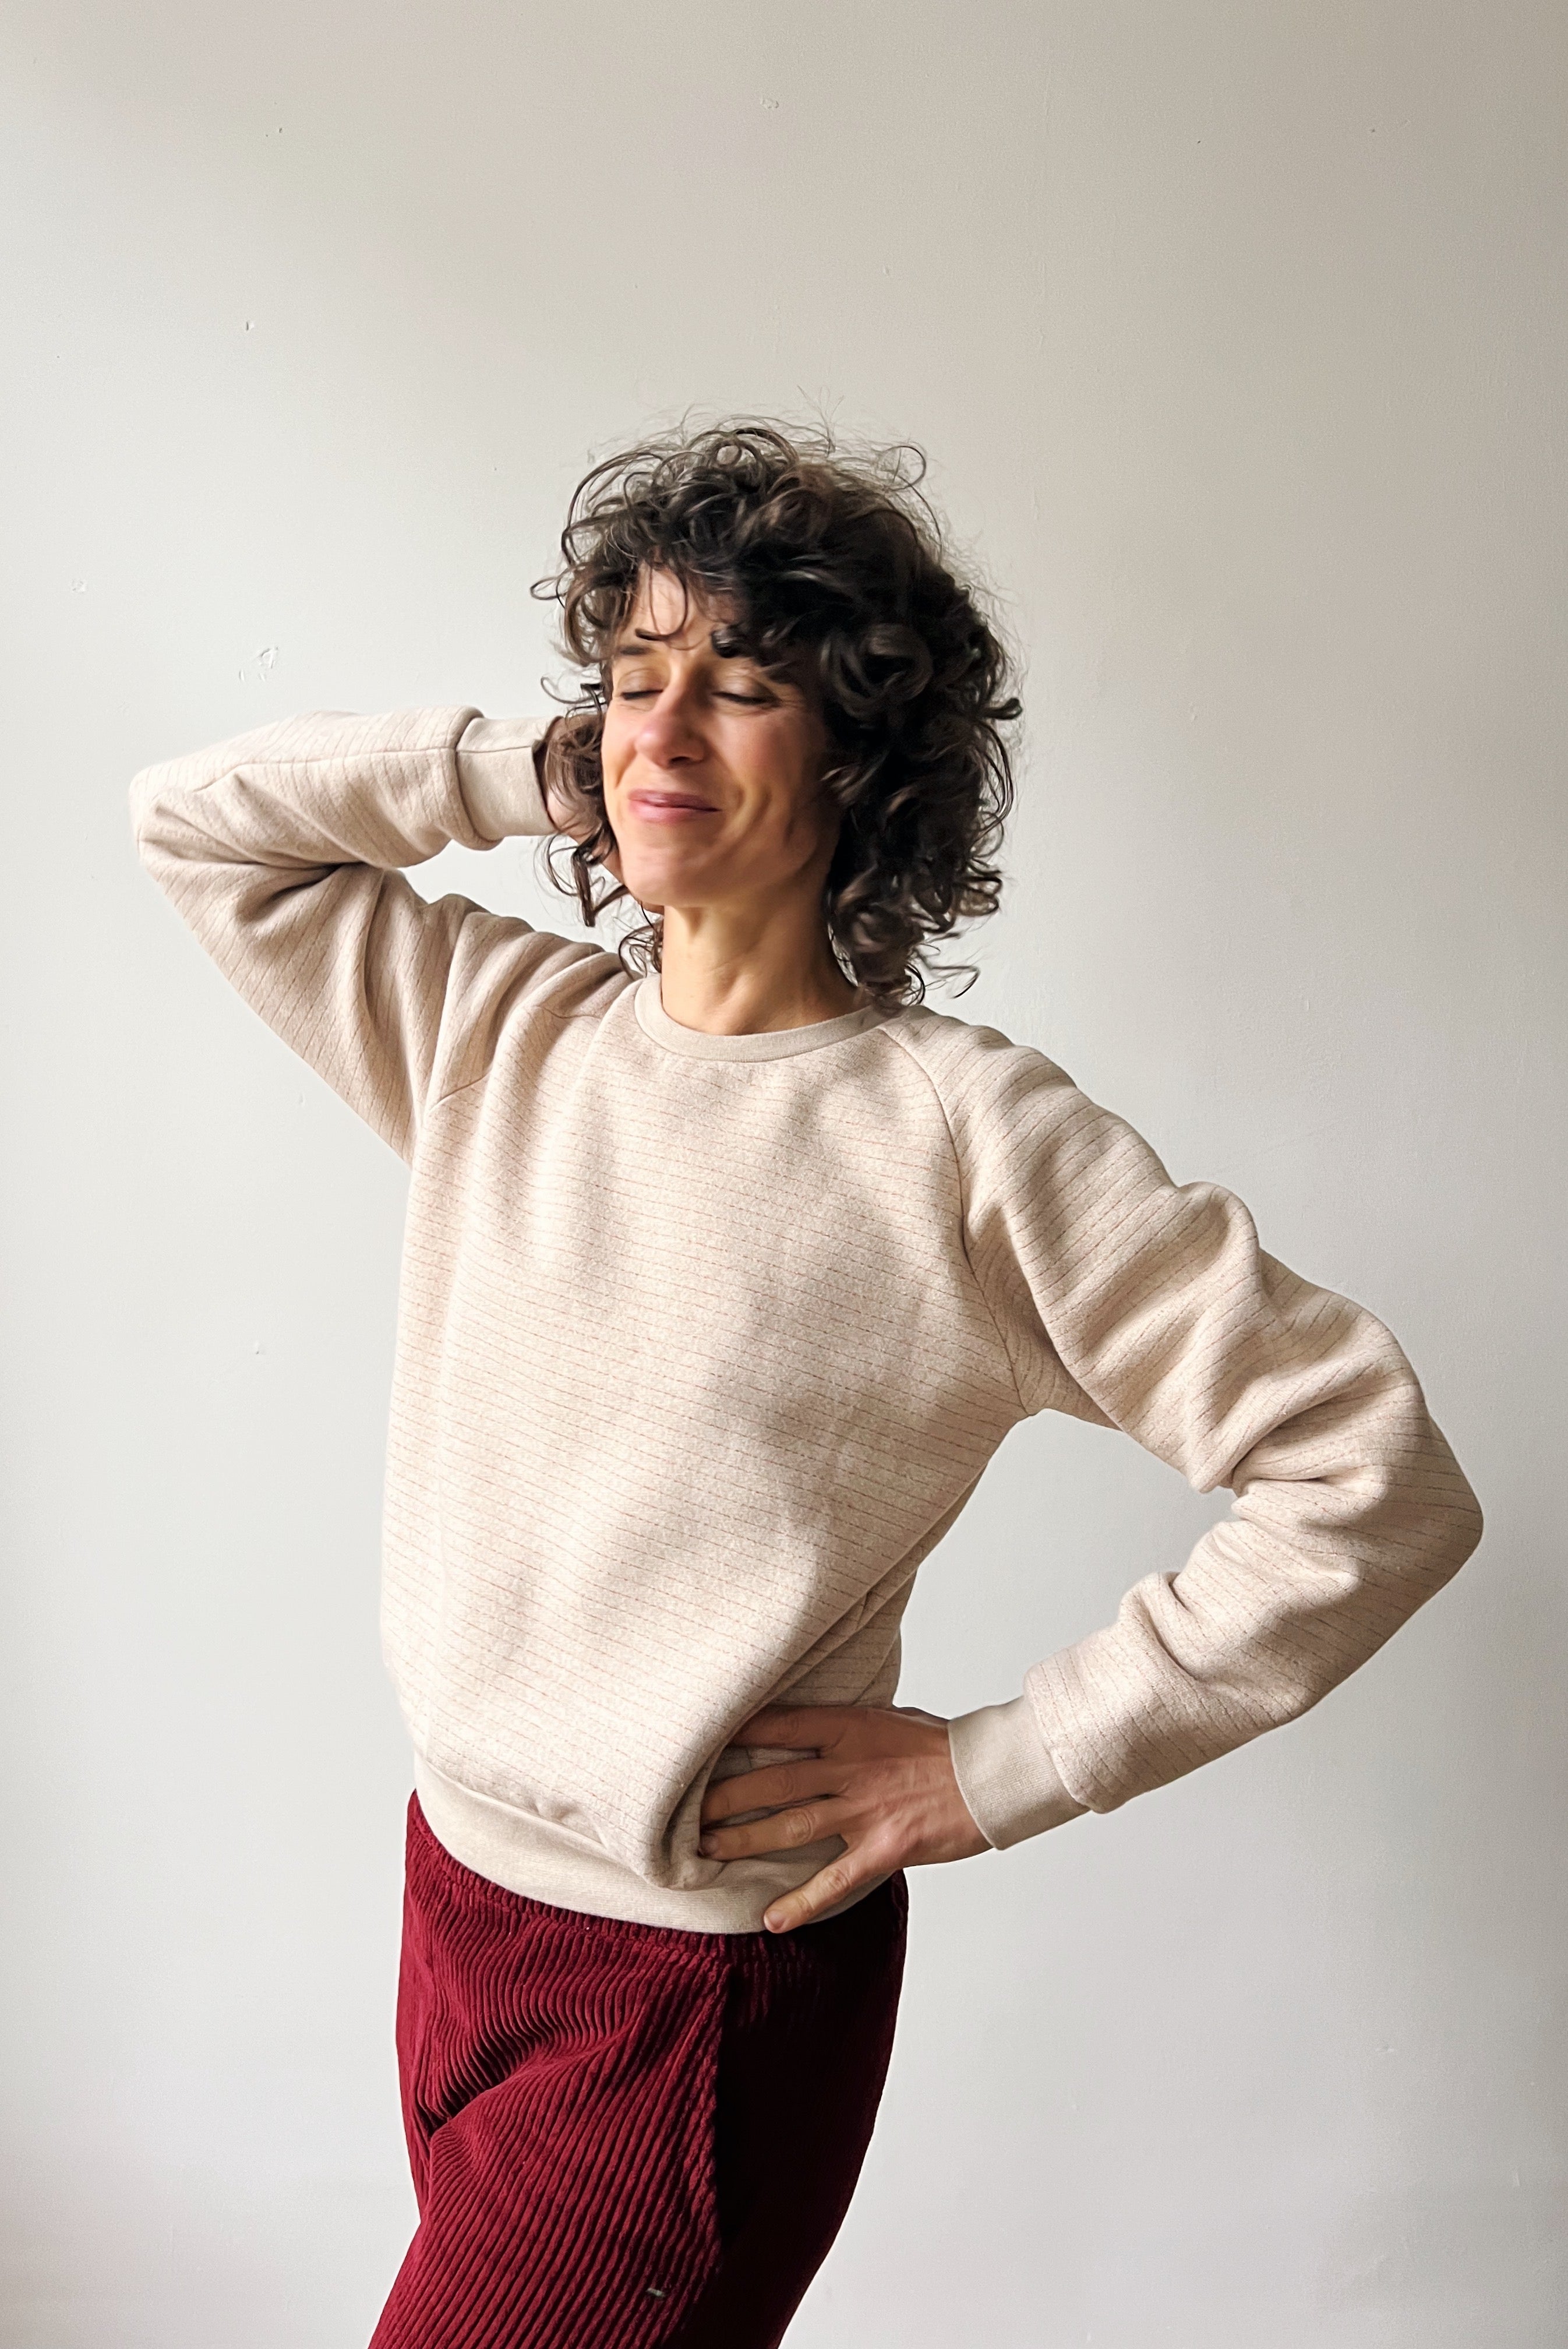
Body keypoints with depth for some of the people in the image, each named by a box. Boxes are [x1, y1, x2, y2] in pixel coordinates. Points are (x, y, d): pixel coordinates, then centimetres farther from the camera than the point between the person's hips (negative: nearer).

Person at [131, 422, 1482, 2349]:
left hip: (710, 1984, -5)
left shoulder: (965, 1134, -18)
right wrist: (534, 773, -4)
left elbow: (1376, 1484, -18)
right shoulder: (502, 1030, -1)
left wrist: (1000, 1766, -15)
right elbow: (197, 822, 9)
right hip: (457, 1889, 6)